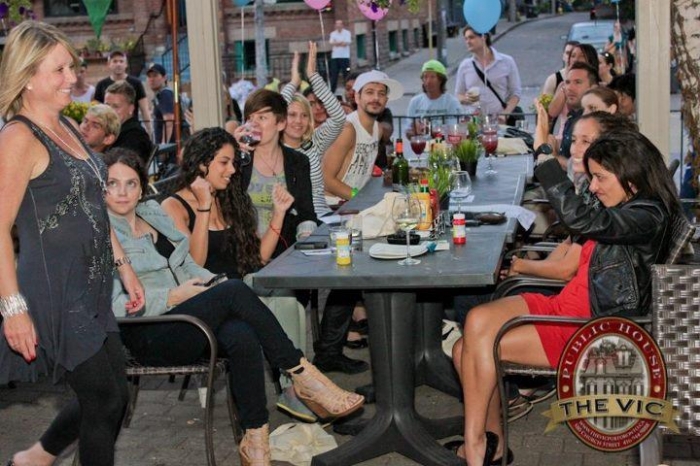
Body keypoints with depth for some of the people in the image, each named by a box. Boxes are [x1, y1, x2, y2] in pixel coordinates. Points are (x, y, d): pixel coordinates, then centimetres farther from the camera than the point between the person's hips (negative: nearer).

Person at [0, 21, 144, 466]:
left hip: (91, 291, 9)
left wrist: (122, 264, 18)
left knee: (112, 393, 16)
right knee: (106, 399, 0)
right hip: (54, 292, -9)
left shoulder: (68, 128, 12)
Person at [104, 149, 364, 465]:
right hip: (149, 337, -6)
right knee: (234, 291, -29)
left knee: (242, 337, -30)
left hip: (185, 314, 6)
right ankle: (301, 374, -20)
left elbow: (187, 264, 21)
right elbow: (111, 304, -12)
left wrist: (209, 280, 0)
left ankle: (256, 440, -27)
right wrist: (171, 297, -16)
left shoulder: (153, 212, 17)